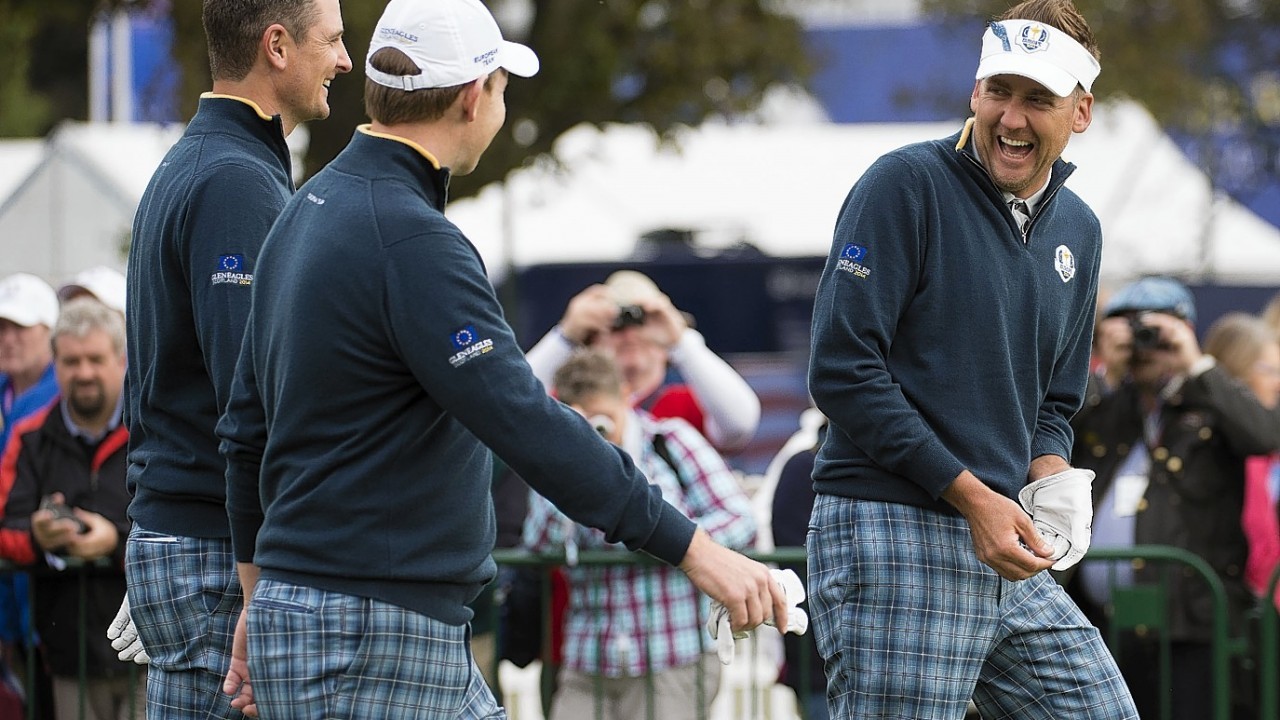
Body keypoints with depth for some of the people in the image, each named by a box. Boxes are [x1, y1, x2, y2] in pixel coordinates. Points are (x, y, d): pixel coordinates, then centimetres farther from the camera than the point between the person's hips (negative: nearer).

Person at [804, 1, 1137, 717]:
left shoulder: (1078, 231, 15)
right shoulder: (907, 185, -7)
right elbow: (843, 369, -14)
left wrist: (1051, 486, 0)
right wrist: (973, 496, -16)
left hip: (1007, 560, 7)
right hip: (892, 534, -7)